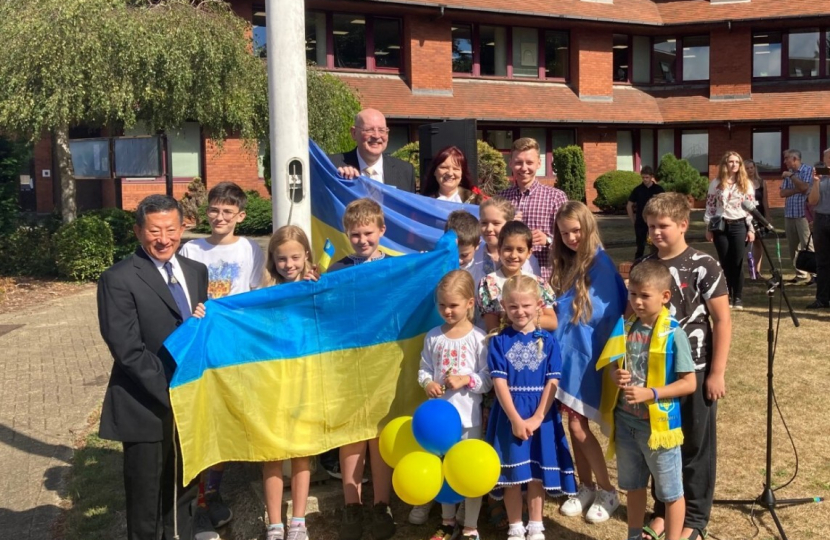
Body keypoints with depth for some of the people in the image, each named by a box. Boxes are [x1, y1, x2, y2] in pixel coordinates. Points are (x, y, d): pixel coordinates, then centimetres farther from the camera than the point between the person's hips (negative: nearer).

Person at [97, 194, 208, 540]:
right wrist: (171, 394, -20)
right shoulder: (118, 280, -11)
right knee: (145, 502, 9)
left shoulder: (196, 272, 9)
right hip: (147, 410, -5)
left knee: (184, 492, 19)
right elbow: (129, 350, -17)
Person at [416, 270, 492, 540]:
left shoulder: (478, 338, -10)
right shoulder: (433, 336, 1)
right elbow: (424, 369, 6)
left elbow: (488, 378, -9)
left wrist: (466, 380, -24)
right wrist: (427, 383, -14)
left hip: (468, 416, -4)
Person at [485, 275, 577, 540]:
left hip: (541, 415, 1)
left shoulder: (548, 341, 0)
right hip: (509, 415, -1)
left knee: (538, 472, 11)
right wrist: (516, 420, -16)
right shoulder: (499, 341, -4)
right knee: (512, 473, 7)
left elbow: (552, 383, -5)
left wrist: (536, 419, -14)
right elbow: (499, 383, -9)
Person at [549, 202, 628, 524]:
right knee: (574, 424, 12)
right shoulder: (564, 265, 10)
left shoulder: (601, 263, -13)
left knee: (578, 425, -3)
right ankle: (586, 488, 27)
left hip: (589, 354, -7)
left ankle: (608, 492, 16)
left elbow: (613, 311, -15)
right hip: (568, 352, 7)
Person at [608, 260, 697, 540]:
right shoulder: (627, 329, 0)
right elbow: (614, 365, 12)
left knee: (670, 492, 12)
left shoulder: (673, 334, -16)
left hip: (659, 424, -6)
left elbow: (689, 383, -15)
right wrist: (617, 375, -11)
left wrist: (651, 393, -25)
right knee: (634, 485, 23)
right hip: (626, 422, 6)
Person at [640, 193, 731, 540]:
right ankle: (663, 510, 29)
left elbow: (722, 320, -8)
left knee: (696, 446, 9)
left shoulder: (704, 266, -10)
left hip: (695, 369, -4)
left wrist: (717, 373, -10)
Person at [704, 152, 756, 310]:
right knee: (725, 263, 5)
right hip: (720, 226, 0)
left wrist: (751, 229, -2)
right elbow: (710, 206, 5)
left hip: (739, 226, 0)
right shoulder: (716, 183, 4)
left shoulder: (746, 184, 5)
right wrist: (708, 228, 2)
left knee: (738, 263, 0)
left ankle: (738, 297, 7)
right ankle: (727, 296, 14)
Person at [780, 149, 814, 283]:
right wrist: (797, 190, -9)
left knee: (808, 246, -10)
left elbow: (804, 187, -18)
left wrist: (792, 176, -9)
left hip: (803, 214, -7)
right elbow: (782, 193, 6)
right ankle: (801, 274, 14)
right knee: (793, 247, 7)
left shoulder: (808, 170, -3)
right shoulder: (788, 173, 15)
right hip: (789, 215, 7)